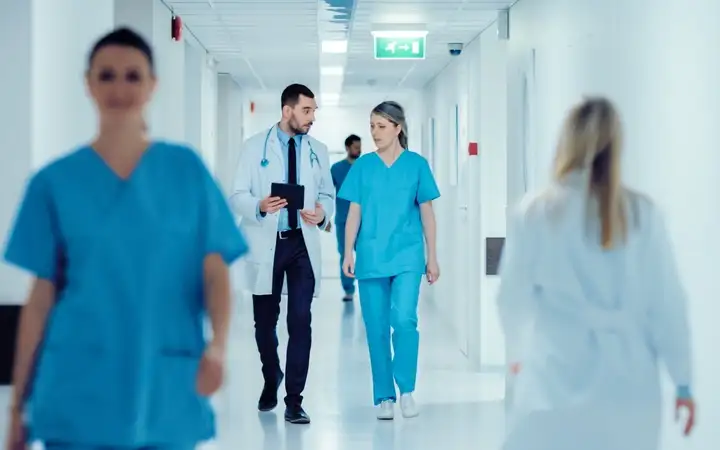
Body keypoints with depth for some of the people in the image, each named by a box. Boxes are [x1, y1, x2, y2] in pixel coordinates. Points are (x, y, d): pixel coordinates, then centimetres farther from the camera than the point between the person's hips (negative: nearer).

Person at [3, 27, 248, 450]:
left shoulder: (187, 169, 4)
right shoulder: (55, 181, 3)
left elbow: (215, 271, 0)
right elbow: (42, 296, 5)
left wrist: (219, 343, -20)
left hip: (167, 394, 1)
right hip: (79, 393, -1)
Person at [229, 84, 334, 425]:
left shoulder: (318, 150, 8)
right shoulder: (255, 146, 0)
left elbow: (328, 194, 12)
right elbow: (238, 196, -4)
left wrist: (322, 212, -11)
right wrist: (259, 206, -25)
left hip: (303, 244, 1)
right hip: (266, 244, -1)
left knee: (300, 321, -6)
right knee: (265, 321, 9)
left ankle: (294, 401, -1)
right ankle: (271, 382, 35)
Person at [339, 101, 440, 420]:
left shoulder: (416, 164, 2)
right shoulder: (363, 166, 5)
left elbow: (426, 212, 5)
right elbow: (354, 212, 5)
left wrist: (433, 257, 4)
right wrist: (348, 253, -3)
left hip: (407, 254, -2)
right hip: (371, 256, 2)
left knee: (404, 319, -16)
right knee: (376, 327, 4)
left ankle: (406, 390, -1)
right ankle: (384, 397, 14)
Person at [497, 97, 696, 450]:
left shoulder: (535, 212, -2)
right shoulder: (641, 213, 0)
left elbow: (513, 295, 6)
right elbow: (667, 300, 1)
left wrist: (517, 352, 25)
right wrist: (683, 380, 9)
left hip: (556, 375, -1)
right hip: (626, 380, 1)